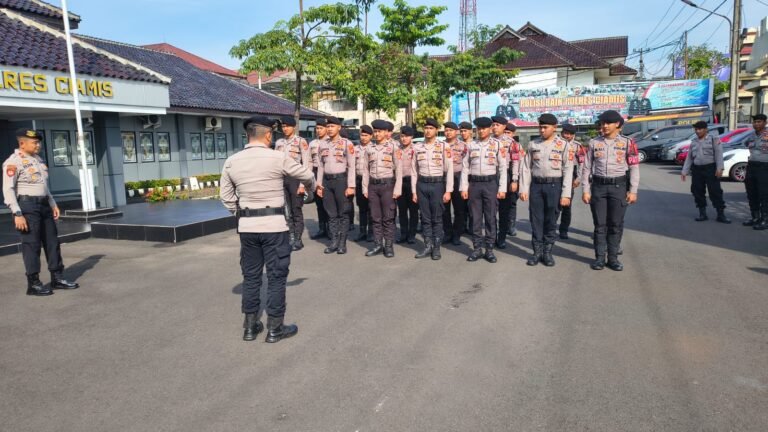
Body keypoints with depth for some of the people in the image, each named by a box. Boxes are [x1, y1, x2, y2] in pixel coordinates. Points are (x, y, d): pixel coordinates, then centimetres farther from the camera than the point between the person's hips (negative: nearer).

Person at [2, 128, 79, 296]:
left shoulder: (38, 159, 14)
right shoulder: (13, 162, -11)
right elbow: (8, 190, -15)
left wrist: (53, 204, 18)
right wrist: (17, 214, -21)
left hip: (44, 204, 8)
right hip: (27, 205, -8)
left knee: (52, 241, 10)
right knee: (31, 244, -2)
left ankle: (57, 278, 18)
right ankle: (33, 284, 7)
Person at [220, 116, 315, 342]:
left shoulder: (231, 162, 2)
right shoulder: (278, 157, -10)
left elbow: (226, 197, 7)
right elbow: (307, 175, 6)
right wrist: (310, 188, 27)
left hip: (246, 226, 4)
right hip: (274, 224, -4)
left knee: (250, 276, 15)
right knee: (276, 276, 6)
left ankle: (250, 326, 24)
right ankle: (275, 328, 14)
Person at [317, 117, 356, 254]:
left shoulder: (347, 143, -5)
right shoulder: (323, 145, 10)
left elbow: (351, 166, -7)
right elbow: (320, 166, 13)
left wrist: (351, 186, -12)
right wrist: (319, 184, 7)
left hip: (341, 179, -5)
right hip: (327, 181, 5)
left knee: (343, 213, 3)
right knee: (331, 214, 8)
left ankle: (342, 243, 9)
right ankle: (334, 242, 15)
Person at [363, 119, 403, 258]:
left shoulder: (393, 146, -3)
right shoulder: (368, 148, 8)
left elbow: (399, 169, -5)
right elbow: (365, 169, 10)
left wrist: (397, 189, -10)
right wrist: (365, 188, 5)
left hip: (387, 184, -4)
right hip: (373, 185, 4)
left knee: (388, 218, 1)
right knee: (375, 218, 8)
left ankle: (389, 246, 8)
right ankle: (377, 245, 15)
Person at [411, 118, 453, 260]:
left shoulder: (444, 146, -3)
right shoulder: (417, 147, 6)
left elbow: (449, 169, -4)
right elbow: (414, 170, 9)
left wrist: (448, 191, -8)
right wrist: (414, 191, 6)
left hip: (437, 184, -3)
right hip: (421, 184, 3)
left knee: (437, 218, 4)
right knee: (425, 218, 9)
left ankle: (437, 248, 14)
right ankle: (427, 246, 18)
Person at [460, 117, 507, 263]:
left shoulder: (497, 144, 1)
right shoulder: (470, 145, 6)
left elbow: (503, 167, -1)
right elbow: (465, 167, 6)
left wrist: (502, 188, -6)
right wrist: (464, 187, 0)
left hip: (490, 184, -2)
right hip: (474, 184, 2)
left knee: (490, 218, 4)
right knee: (475, 218, 6)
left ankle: (489, 249, 13)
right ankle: (477, 249, 15)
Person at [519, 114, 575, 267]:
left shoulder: (563, 145, -1)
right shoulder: (533, 144, 7)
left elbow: (568, 170, -4)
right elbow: (526, 168, 7)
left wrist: (566, 194, -10)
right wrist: (523, 189, -1)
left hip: (554, 186, -2)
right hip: (536, 185, 2)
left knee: (551, 221, 5)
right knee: (536, 220, 4)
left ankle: (548, 252, 16)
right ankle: (537, 251, 13)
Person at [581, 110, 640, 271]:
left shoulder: (627, 143, 1)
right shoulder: (594, 143, 4)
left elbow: (634, 168, 1)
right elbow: (586, 167, 5)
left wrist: (633, 191, -5)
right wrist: (586, 190, 0)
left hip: (619, 186, -1)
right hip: (598, 186, 1)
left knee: (616, 224, 5)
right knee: (600, 224, 5)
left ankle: (613, 257, 16)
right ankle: (599, 257, 14)